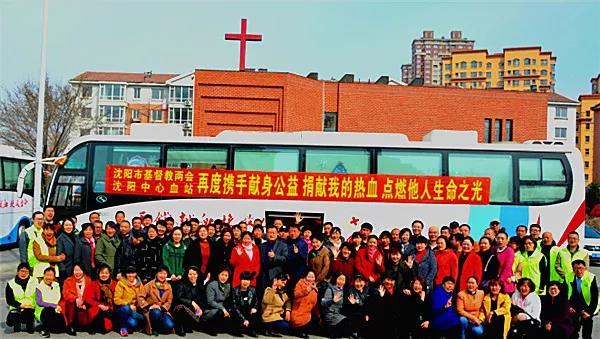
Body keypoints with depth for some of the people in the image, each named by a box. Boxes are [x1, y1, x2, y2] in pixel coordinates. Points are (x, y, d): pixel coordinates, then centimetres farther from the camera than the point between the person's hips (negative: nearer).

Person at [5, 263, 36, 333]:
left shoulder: (34, 281, 1)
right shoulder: (11, 283, 1)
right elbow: (9, 300, -3)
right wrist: (21, 305, -18)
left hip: (30, 309, -1)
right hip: (16, 309, 1)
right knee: (10, 321, -26)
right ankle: (17, 323, 14)